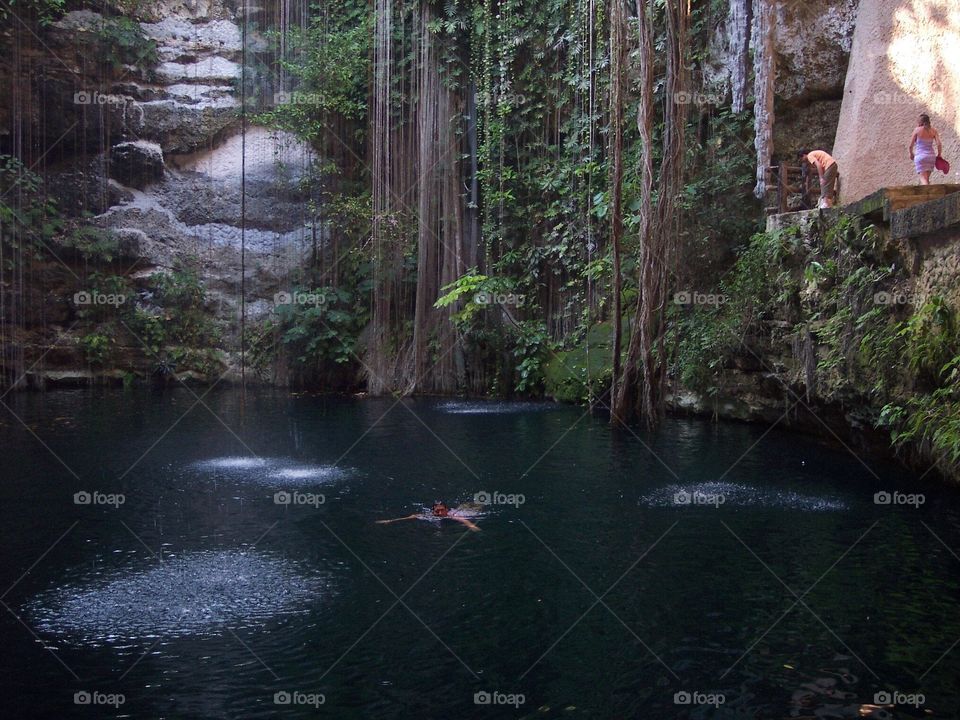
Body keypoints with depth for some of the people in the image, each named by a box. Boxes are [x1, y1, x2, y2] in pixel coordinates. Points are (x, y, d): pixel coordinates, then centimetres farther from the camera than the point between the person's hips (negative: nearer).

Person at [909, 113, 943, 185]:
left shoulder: (917, 130, -4)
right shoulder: (933, 130, 4)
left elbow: (911, 145, -1)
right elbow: (939, 144, -4)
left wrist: (911, 153, 17)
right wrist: (939, 155, 10)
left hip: (920, 156, -4)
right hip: (931, 156, 4)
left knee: (923, 178, -8)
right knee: (927, 178, 16)